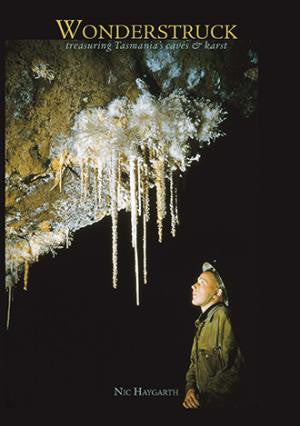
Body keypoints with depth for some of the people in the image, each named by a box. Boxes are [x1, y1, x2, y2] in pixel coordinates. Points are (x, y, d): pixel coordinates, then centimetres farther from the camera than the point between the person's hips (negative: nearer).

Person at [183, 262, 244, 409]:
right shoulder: (203, 322, 15)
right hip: (200, 400, 7)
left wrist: (206, 400, -16)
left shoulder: (223, 316, -12)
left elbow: (233, 368, -19)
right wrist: (190, 388, -1)